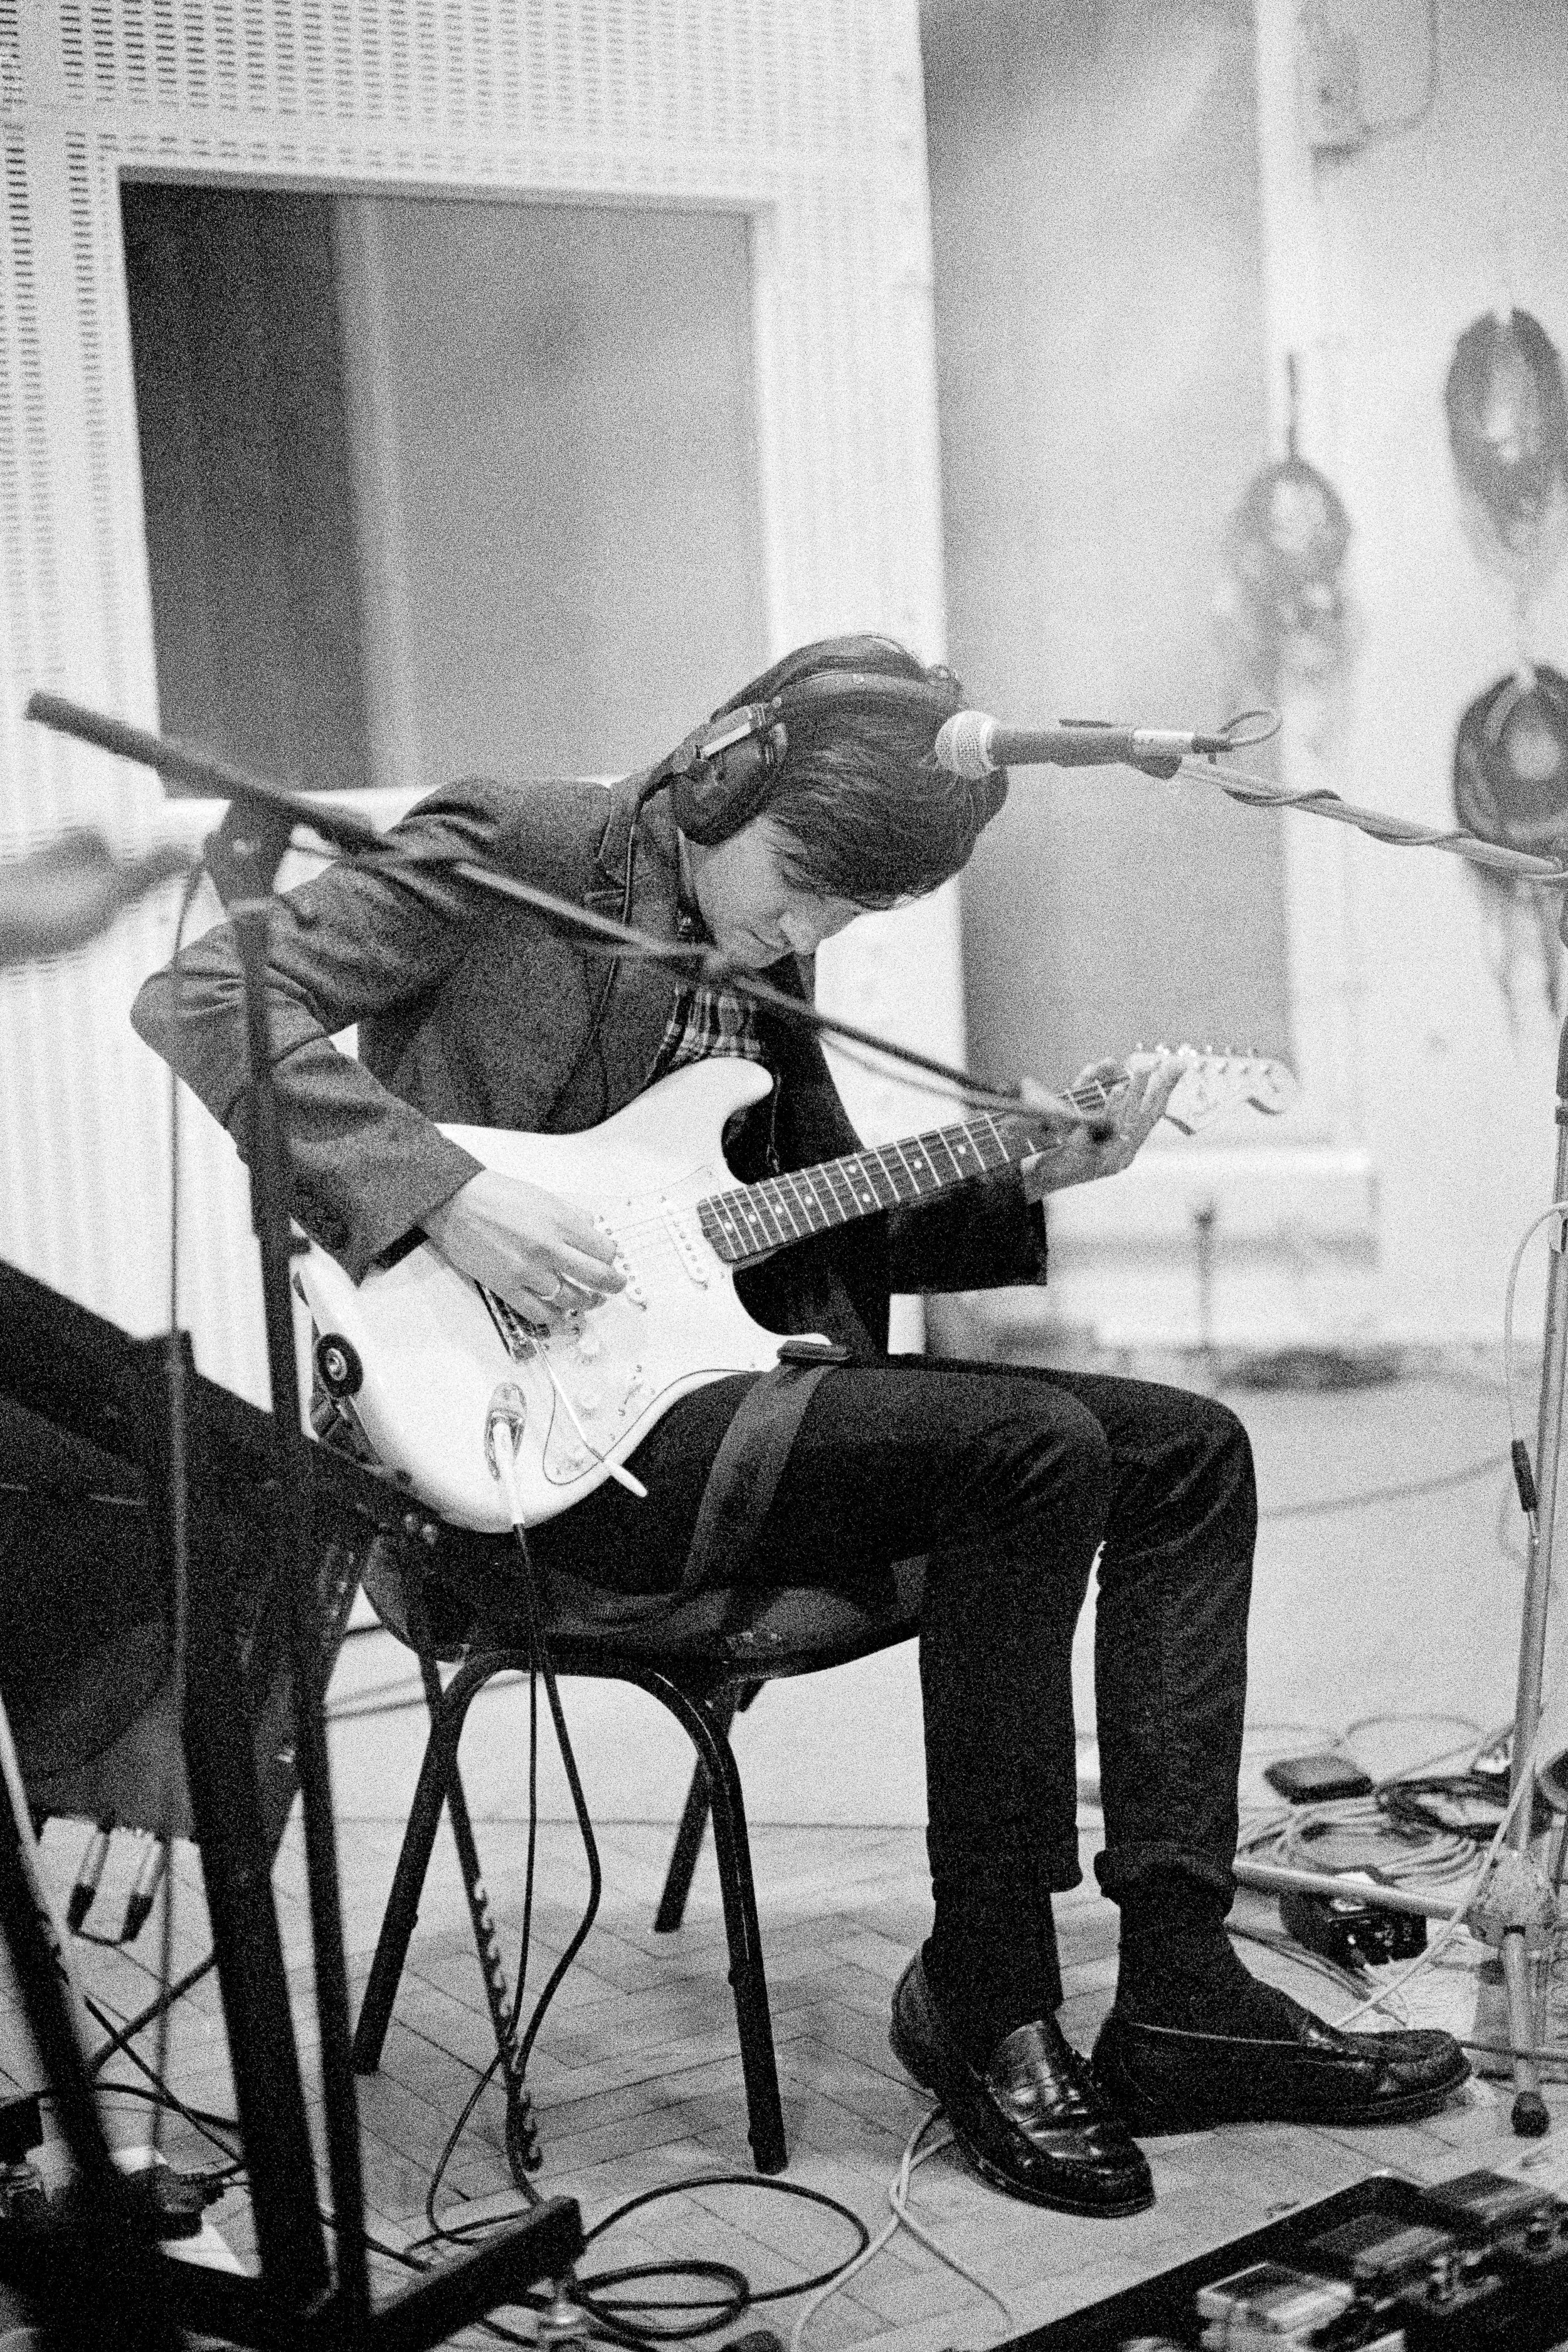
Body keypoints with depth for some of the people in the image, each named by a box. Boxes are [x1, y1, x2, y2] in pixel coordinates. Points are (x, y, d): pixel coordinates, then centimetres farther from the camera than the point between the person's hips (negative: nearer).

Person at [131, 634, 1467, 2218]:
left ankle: (1180, 1994, -2)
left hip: (722, 1386, 9)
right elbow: (199, 1002, -17)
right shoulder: (510, 857, -7)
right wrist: (447, 1195, -26)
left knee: (1190, 1451, 1)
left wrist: (1019, 1182, 3)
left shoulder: (762, 954, 16)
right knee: (1031, 1447, -25)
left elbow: (834, 1223, 20)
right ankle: (985, 2010, -10)